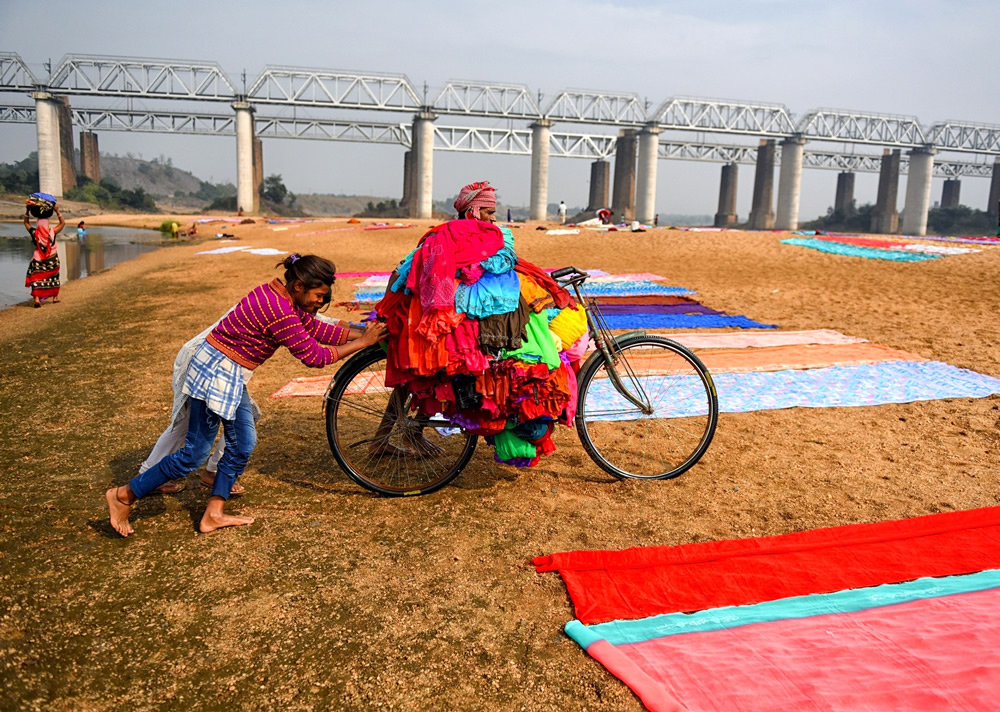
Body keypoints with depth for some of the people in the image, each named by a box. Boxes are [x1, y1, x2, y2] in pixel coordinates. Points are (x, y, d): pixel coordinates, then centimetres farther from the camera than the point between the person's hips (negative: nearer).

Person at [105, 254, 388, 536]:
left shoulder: (279, 294, 4)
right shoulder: (279, 311, -25)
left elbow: (314, 327, 11)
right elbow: (313, 356, -19)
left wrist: (358, 333, 5)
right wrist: (361, 344, -13)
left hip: (230, 375, 10)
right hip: (216, 372, -10)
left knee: (243, 444, 13)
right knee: (194, 455, 0)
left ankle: (213, 514, 21)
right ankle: (124, 496, 14)